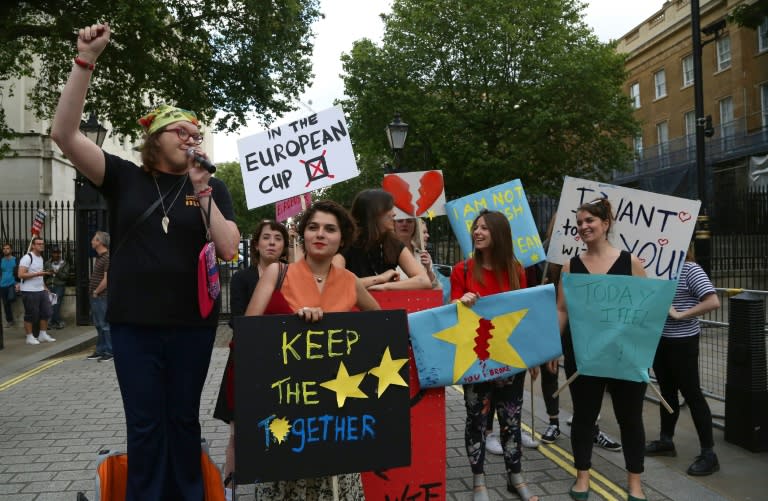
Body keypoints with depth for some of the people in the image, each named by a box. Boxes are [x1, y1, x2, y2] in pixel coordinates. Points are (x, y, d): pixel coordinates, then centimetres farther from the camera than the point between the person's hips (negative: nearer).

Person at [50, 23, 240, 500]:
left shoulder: (212, 187, 2)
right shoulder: (125, 177, 1)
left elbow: (229, 249, -8)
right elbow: (65, 133, -10)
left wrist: (202, 192, -14)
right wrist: (86, 61, -17)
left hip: (192, 322, 1)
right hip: (133, 322, 0)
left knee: (184, 420, 14)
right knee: (144, 424, 7)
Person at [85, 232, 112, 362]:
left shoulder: (107, 258, -16)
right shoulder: (99, 257, 15)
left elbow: (106, 280, -20)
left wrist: (96, 292, -12)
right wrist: (93, 292, 14)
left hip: (102, 296, -10)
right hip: (95, 297, 10)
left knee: (105, 325, -4)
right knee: (98, 325, 14)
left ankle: (109, 352, 3)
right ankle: (100, 351, 22)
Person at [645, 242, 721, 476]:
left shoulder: (690, 269, -14)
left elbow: (713, 301, -22)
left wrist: (680, 315, -22)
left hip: (682, 341, -7)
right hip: (660, 339, 7)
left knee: (691, 393, -1)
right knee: (667, 391, 18)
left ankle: (708, 454, 9)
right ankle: (666, 441, 32)